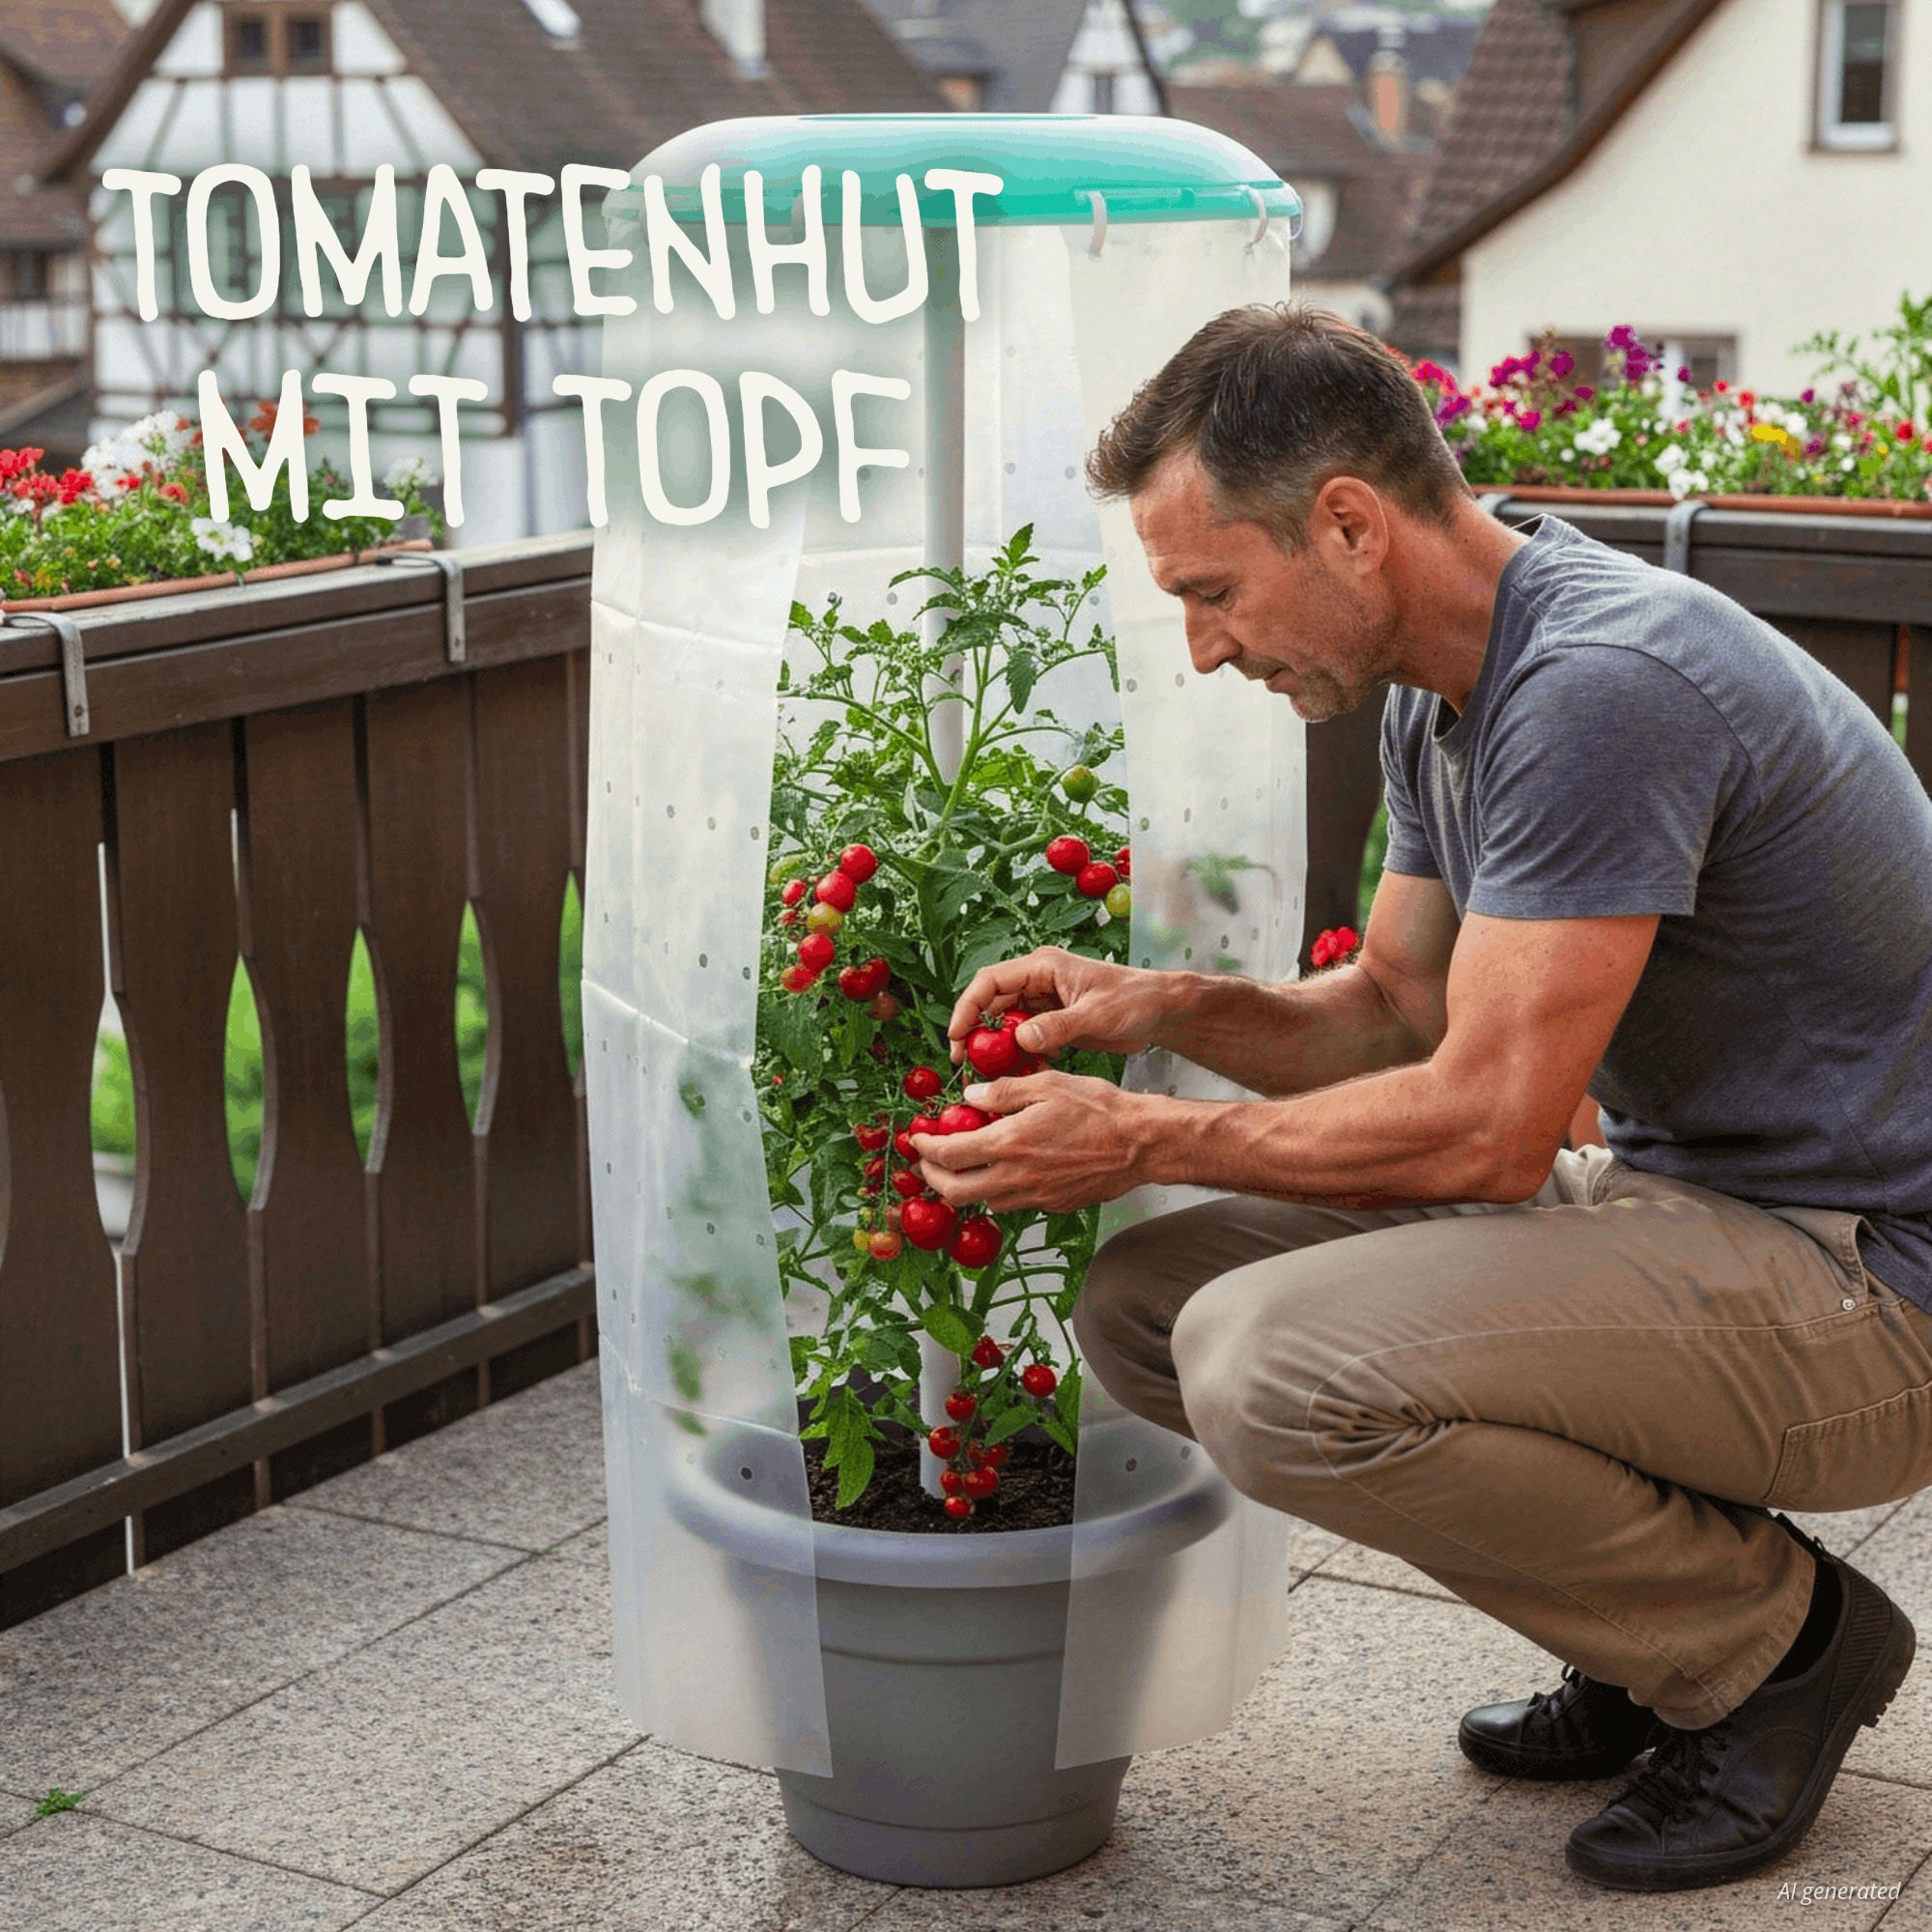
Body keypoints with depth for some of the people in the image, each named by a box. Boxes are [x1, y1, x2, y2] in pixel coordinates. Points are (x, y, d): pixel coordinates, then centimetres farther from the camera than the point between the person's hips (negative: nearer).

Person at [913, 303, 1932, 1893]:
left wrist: (1148, 1143, -14)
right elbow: (1395, 1012, 16)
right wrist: (1165, 1007, -2)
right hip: (1683, 1200, 10)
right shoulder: (1441, 689, 7)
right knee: (1149, 1299, 2)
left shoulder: (1603, 687, -24)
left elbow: (1488, 1127, -25)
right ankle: (1661, 1631, 11)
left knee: (1273, 1370, -27)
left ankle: (1775, 1641, -3)